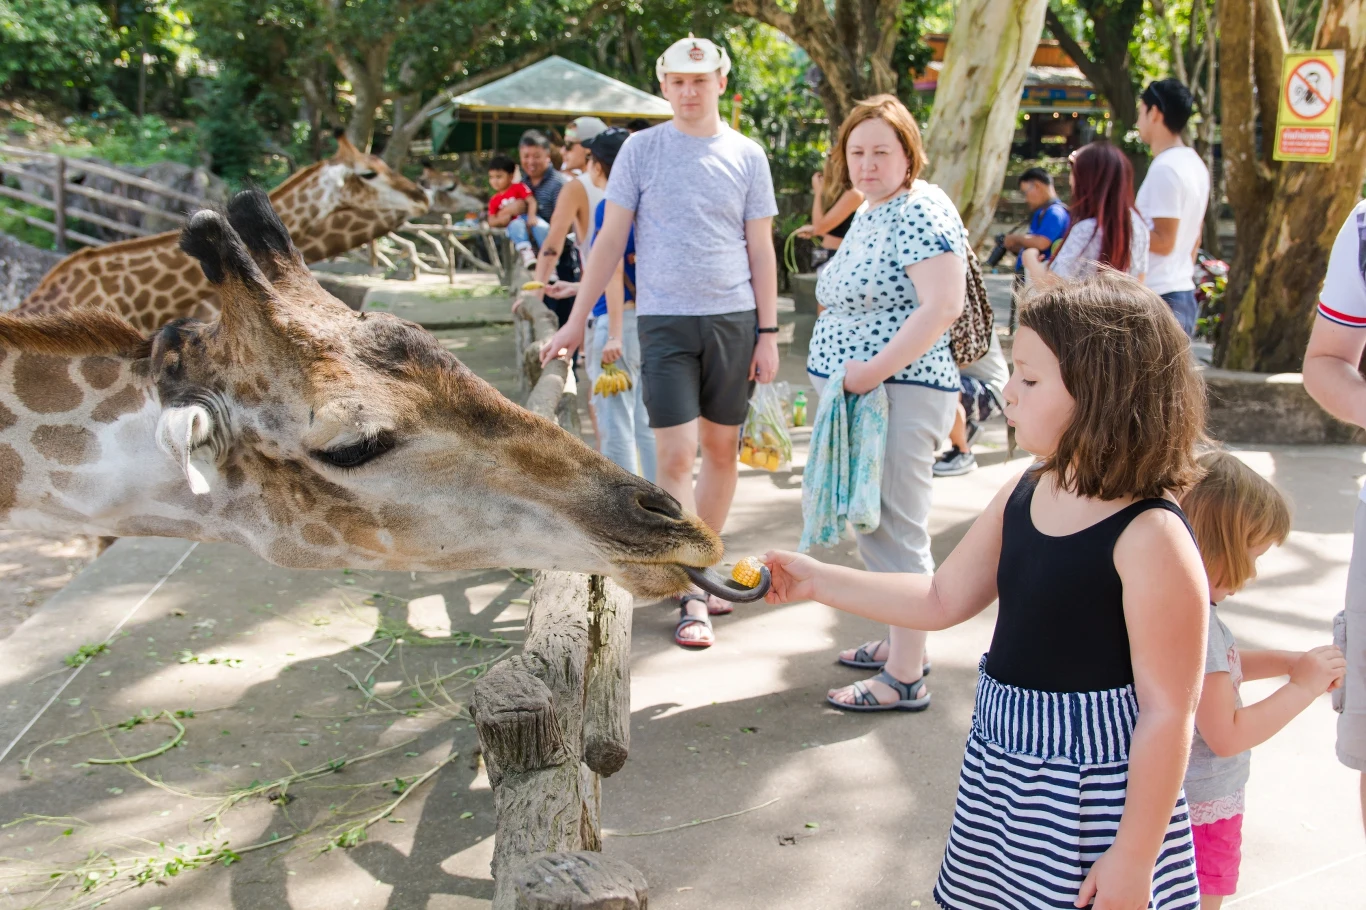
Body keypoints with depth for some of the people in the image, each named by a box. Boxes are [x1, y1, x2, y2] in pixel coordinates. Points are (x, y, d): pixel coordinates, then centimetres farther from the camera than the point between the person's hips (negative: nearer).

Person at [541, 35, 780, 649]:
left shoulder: (747, 156, 6)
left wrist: (768, 333, 2)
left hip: (733, 319, 2)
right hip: (664, 320, -2)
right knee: (677, 455, -7)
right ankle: (692, 597, -1)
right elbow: (611, 239, 3)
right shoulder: (641, 149, 2)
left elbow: (761, 250, 7)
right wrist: (576, 321, 0)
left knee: (722, 448, 8)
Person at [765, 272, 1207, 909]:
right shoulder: (1022, 497, 1)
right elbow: (942, 599, 12)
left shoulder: (1150, 540, -23)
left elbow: (1167, 713, -20)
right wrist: (817, 581, 9)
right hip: (1001, 772, 8)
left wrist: (1133, 859, -16)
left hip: (1091, 798, -8)